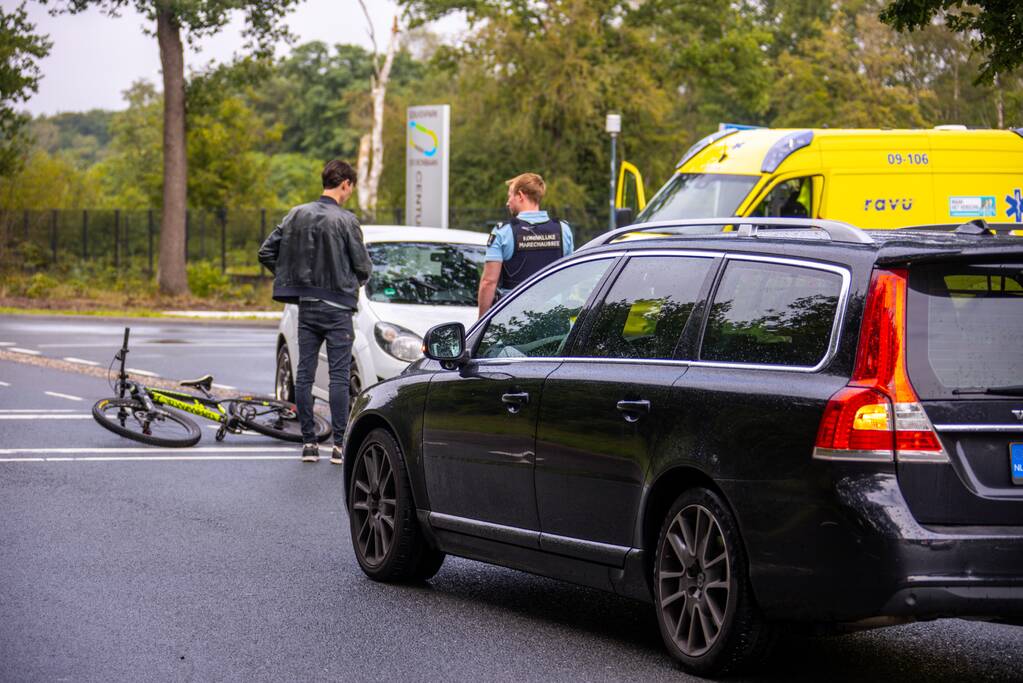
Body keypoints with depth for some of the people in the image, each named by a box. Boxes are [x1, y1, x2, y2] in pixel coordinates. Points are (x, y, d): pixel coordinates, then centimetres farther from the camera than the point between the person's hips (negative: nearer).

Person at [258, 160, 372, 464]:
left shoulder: (297, 215, 3)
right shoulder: (345, 220, -11)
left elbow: (266, 253, 5)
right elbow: (363, 267, -8)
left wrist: (295, 279, 13)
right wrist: (354, 282, 14)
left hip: (306, 306, 4)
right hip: (337, 308, -4)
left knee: (304, 374, 7)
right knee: (339, 376, -1)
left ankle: (309, 442, 7)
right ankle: (339, 444, -4)